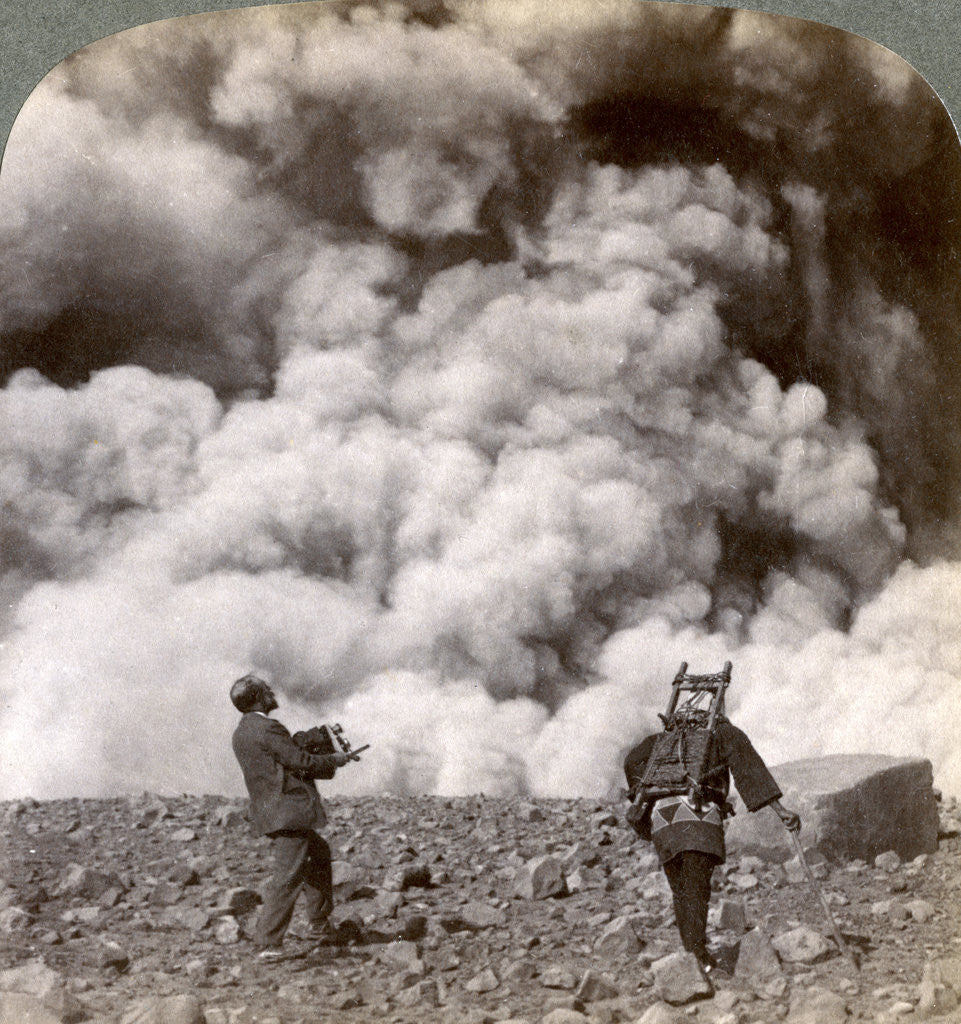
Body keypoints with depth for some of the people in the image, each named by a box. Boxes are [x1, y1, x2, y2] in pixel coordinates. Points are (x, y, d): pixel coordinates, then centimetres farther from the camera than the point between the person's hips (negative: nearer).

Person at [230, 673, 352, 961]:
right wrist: (334, 760, 1)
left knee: (319, 853, 25)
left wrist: (326, 763, 18)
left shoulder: (241, 733, 14)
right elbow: (302, 762, -17)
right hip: (289, 812, -10)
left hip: (268, 813, 10)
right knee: (288, 877, -8)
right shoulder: (268, 729, -16)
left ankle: (319, 924, 29)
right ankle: (268, 942, -9)